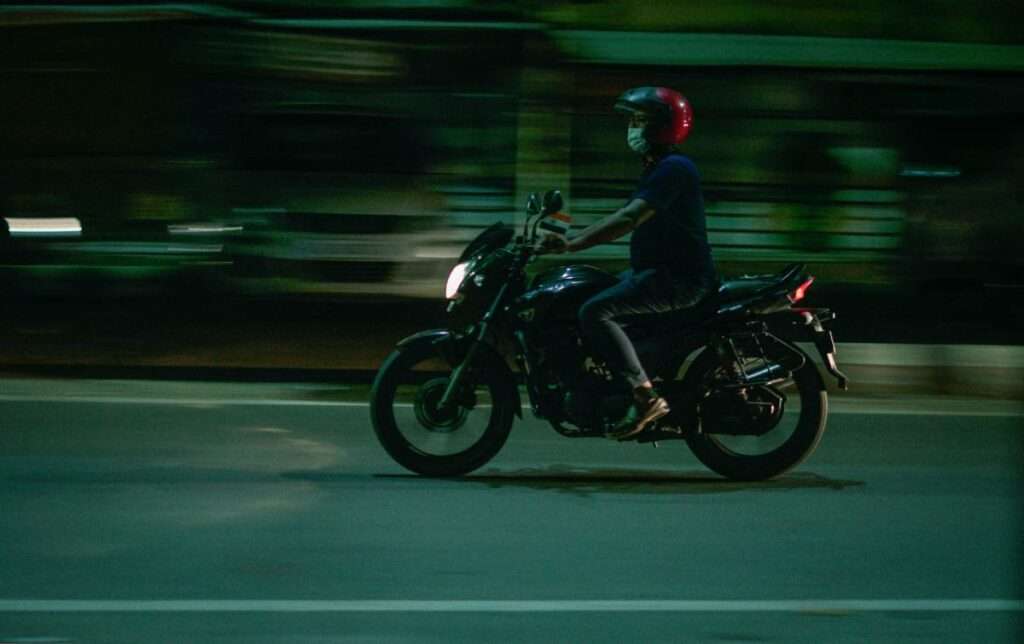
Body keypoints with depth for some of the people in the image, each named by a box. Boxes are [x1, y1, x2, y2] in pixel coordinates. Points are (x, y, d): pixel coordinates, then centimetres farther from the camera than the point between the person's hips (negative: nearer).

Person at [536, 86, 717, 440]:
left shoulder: (674, 169, -16)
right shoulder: (657, 169, 18)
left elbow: (629, 219, -28)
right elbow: (623, 217, 21)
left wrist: (572, 245, -32)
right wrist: (568, 240, 12)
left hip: (680, 278, -11)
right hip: (657, 271, 11)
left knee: (595, 312, -23)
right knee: (584, 302, 16)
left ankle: (645, 396, -23)